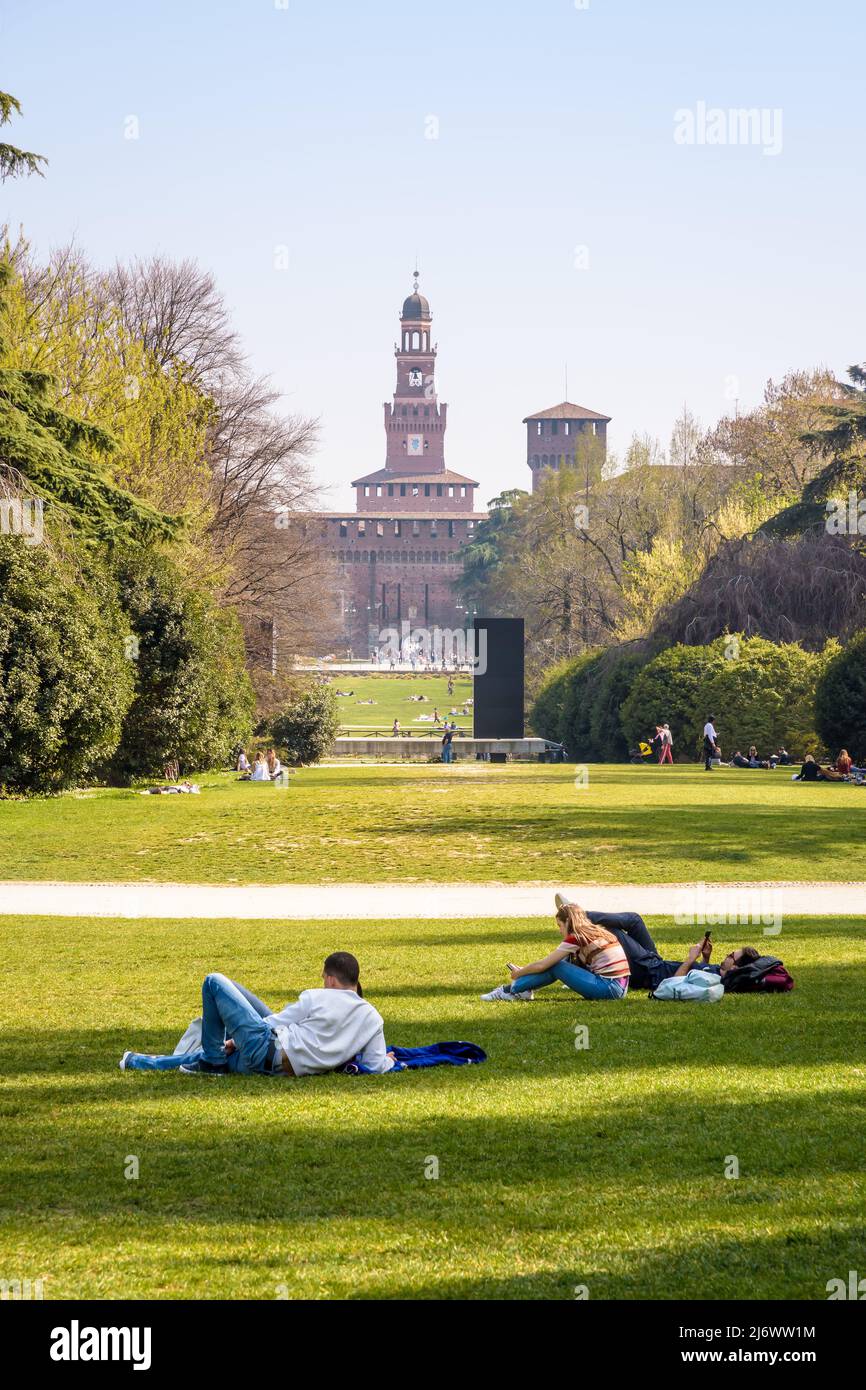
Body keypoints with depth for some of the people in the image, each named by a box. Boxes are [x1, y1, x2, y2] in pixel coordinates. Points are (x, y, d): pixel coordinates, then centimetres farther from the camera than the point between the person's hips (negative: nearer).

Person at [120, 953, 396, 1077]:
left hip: (265, 1049, -6)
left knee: (215, 982, 7)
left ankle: (212, 1059, 9)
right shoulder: (373, 1019, 4)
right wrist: (385, 1060, 18)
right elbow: (375, 1067, -4)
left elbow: (275, 1023, 0)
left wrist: (235, 1040, 12)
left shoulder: (317, 998, -5)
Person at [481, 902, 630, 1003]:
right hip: (620, 988, 9)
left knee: (555, 966, -2)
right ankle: (524, 989, 19)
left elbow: (542, 965, -2)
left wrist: (518, 973, 15)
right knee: (568, 959, 16)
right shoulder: (597, 932, 18)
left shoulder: (575, 938, -6)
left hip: (609, 989, -9)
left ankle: (512, 990, 6)